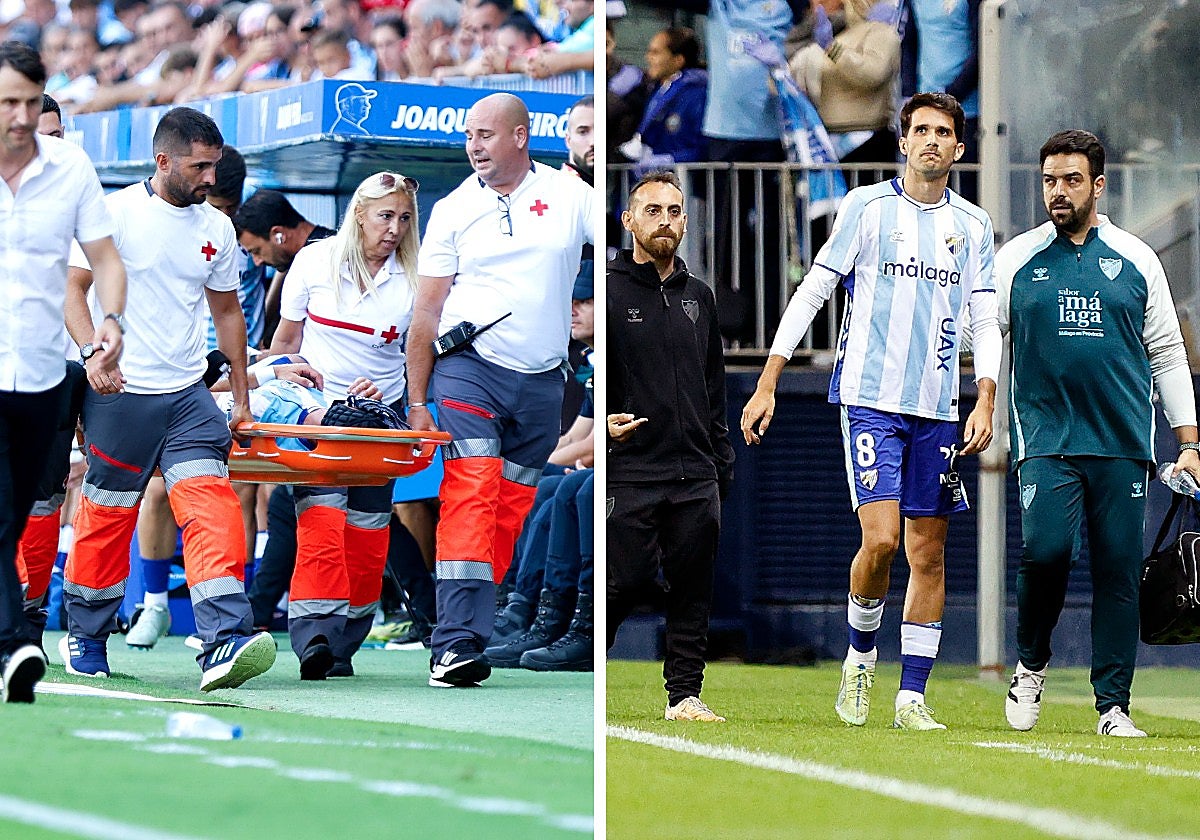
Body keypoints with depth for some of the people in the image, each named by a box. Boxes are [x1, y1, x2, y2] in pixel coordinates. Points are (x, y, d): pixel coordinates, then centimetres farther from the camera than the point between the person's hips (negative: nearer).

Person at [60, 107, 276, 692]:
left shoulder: (216, 228, 11)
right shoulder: (116, 213, -4)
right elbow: (73, 288, -5)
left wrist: (241, 397, 20)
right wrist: (92, 352, -22)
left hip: (187, 396, 4)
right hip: (120, 392, -4)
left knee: (212, 504, -14)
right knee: (106, 514, 5)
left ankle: (225, 643, -24)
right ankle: (85, 635, 26)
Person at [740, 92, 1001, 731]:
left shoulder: (973, 226, 10)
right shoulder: (867, 207, 1)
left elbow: (985, 320, 12)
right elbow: (811, 294, 2)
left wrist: (985, 403, -3)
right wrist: (766, 385, -3)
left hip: (938, 409, 4)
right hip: (870, 397, -4)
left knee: (928, 553, 3)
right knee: (880, 538, -16)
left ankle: (912, 697, 8)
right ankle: (860, 656, 8)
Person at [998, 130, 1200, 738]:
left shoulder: (1136, 260, 10)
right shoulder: (1016, 259, 8)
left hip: (1123, 444, 1)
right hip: (1045, 438, -1)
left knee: (1119, 571, -2)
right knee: (1045, 549, -20)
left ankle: (1113, 706, 4)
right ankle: (1031, 666, 5)